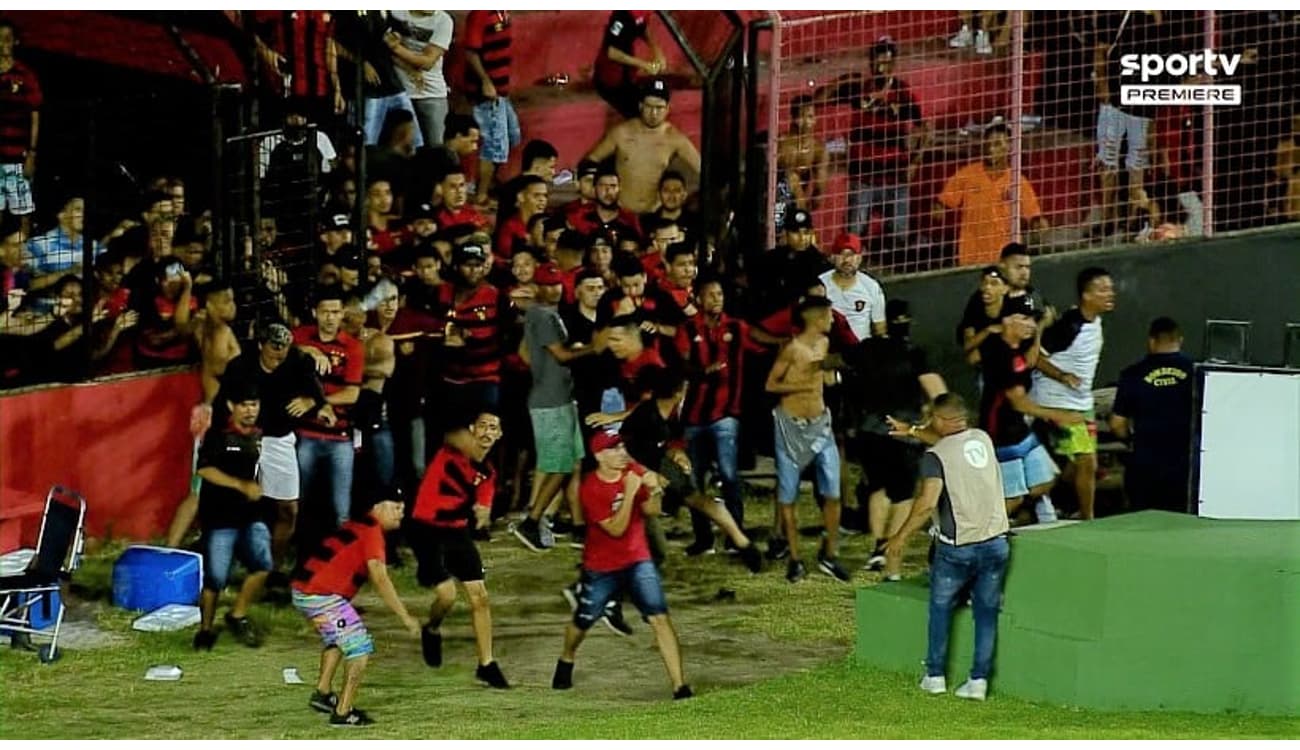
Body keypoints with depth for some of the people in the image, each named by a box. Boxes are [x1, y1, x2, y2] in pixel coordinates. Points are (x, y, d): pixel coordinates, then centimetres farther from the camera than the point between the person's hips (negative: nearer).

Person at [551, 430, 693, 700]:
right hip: (601, 567, -3)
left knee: (659, 617, -13)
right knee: (583, 620, 14)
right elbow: (616, 528, -24)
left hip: (637, 561, 3)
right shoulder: (591, 489, -20)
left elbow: (651, 512, -3)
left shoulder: (634, 471, -5)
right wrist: (629, 493, -32)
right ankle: (566, 661, 47)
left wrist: (653, 490, -23)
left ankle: (680, 686, -17)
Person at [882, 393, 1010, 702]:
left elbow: (927, 503, -24)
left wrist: (901, 537, -14)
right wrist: (913, 431, 37)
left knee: (941, 607, 17)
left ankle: (935, 676, 22)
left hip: (957, 547, -4)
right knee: (986, 612, 11)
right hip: (995, 543, 4)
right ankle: (979, 680, 8)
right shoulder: (982, 439, 6)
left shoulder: (936, 456, -12)